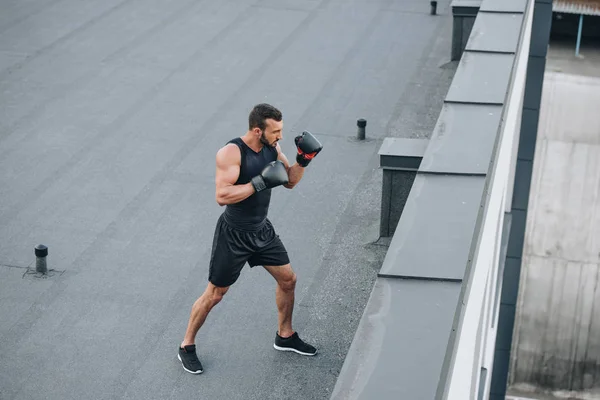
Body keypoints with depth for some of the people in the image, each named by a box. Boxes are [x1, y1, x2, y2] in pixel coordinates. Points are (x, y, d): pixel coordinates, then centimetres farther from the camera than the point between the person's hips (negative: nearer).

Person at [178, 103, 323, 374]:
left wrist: (303, 161, -10)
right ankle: (186, 346, 22)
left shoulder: (271, 148, -4)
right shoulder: (231, 153, -26)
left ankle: (285, 336, 35)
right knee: (214, 294, 4)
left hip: (262, 229, 7)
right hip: (233, 234, -7)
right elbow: (222, 196, -34)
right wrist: (260, 182, -35)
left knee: (288, 280, 14)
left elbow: (290, 181, 8)